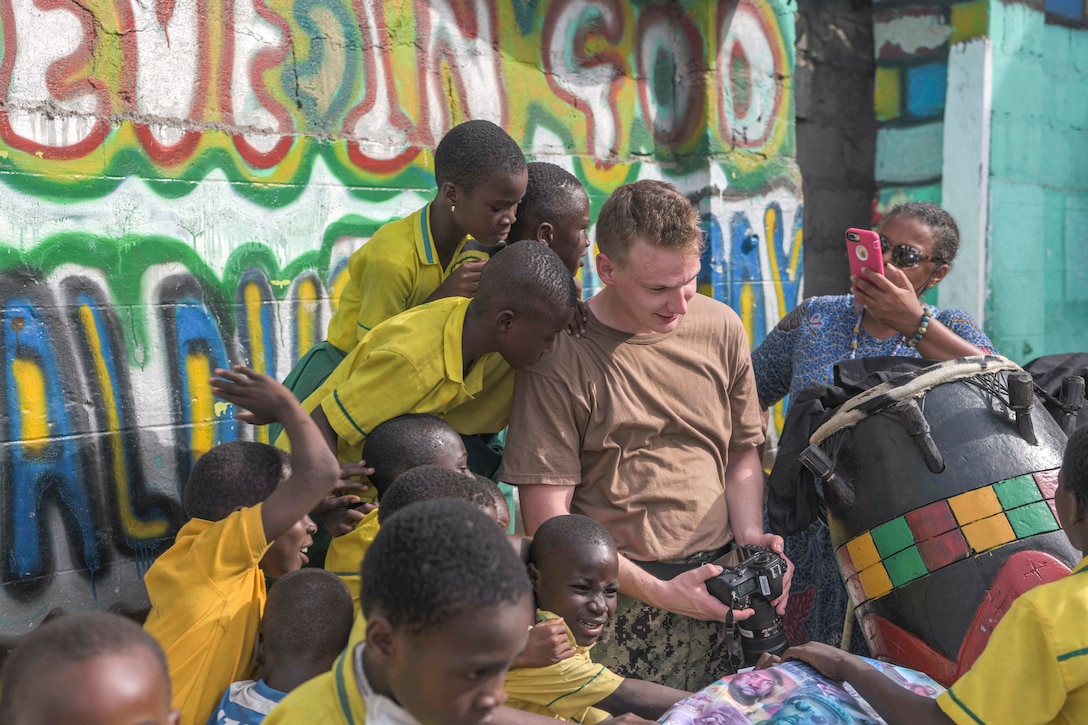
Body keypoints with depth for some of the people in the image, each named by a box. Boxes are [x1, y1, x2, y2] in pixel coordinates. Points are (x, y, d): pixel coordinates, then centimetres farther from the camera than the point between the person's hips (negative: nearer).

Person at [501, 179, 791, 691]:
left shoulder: (720, 328, 5)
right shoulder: (561, 357, -11)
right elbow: (548, 519, -12)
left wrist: (750, 534, -2)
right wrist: (658, 593, -16)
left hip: (720, 590, 4)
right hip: (618, 596, -4)